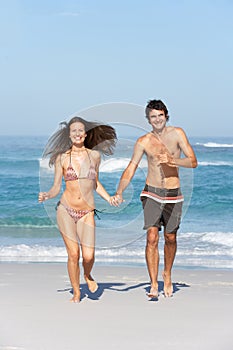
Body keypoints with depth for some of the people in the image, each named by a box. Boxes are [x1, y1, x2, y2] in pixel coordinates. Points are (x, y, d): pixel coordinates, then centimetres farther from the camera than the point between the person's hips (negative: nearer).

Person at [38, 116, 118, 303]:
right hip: (66, 210, -1)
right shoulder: (62, 157, 1)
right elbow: (56, 187, 3)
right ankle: (76, 293, 17)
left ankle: (88, 275, 25)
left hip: (87, 212, 1)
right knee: (73, 254, -1)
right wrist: (46, 195, -17)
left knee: (88, 255, -10)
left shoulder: (94, 155, 7)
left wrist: (109, 198, 5)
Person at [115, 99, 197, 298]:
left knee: (170, 239, 10)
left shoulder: (177, 134, -2)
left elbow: (193, 162, -6)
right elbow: (131, 168, -2)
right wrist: (119, 192, -16)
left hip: (173, 195, 1)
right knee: (152, 238, -11)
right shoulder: (144, 142, -1)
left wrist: (172, 160, -24)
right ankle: (154, 285, -9)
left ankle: (167, 276, 32)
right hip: (152, 193, -1)